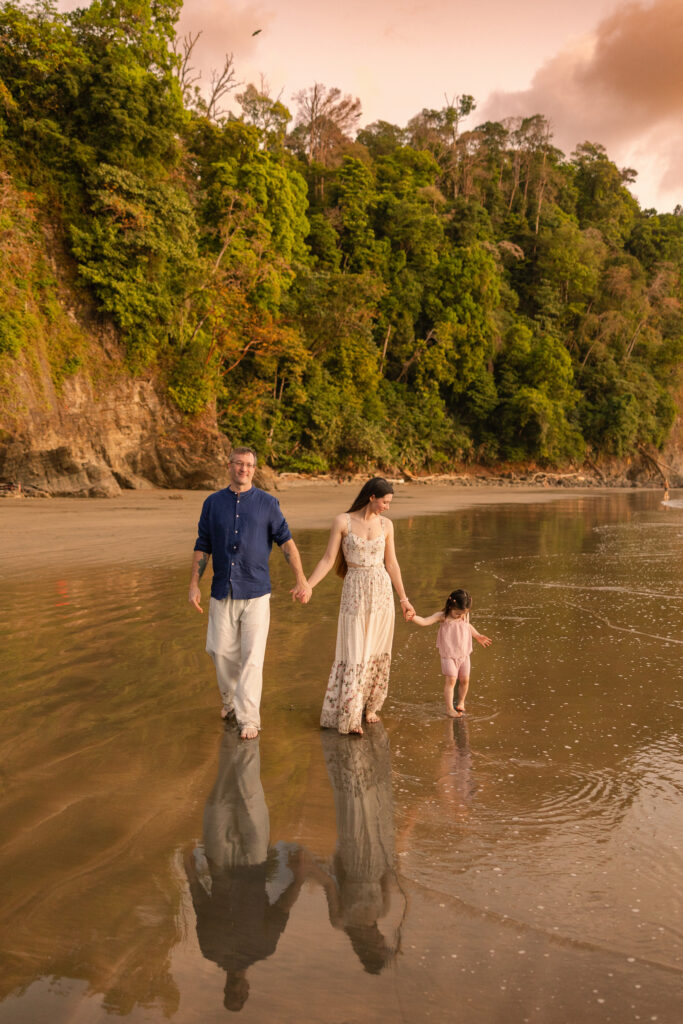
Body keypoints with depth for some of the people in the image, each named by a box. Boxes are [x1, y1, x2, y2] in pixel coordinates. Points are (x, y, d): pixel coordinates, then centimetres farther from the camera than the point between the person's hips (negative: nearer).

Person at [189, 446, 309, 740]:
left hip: (256, 592, -2)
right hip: (222, 592, 2)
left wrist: (301, 580, -12)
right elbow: (202, 547, 8)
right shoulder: (213, 503, 6)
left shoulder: (267, 503, 0)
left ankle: (248, 718, 2)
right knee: (220, 650, 6)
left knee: (252, 655, -5)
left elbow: (286, 541, -3)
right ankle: (230, 698, 33)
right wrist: (194, 585, 1)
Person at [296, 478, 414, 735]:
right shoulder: (342, 521, -7)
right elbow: (328, 559, -7)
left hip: (382, 591, 4)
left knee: (377, 652, 9)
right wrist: (307, 586, -19)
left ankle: (370, 705, 24)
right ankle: (349, 715, 1)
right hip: (355, 593, -4)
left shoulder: (386, 524, 4)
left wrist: (403, 599, 10)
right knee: (354, 654, -5)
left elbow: (391, 563, 9)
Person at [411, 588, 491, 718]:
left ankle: (460, 702, 33)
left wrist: (478, 636, 36)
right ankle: (449, 708, -4)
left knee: (464, 679, 8)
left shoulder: (465, 616, 2)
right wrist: (413, 617, -38)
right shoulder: (442, 617, -12)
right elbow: (424, 622, -20)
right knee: (451, 680, -12)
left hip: (464, 655, 5)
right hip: (449, 655, -5)